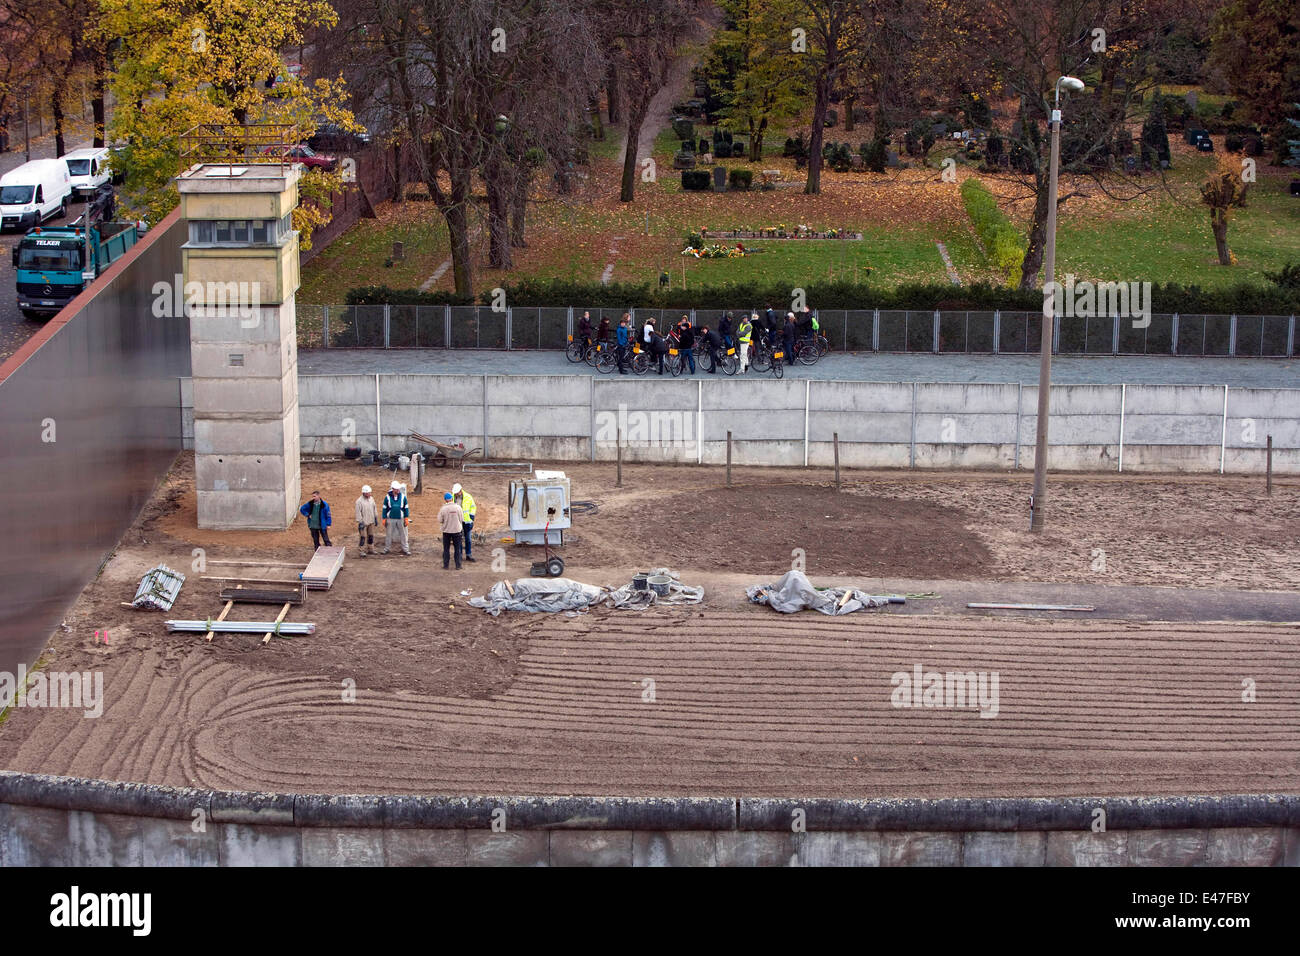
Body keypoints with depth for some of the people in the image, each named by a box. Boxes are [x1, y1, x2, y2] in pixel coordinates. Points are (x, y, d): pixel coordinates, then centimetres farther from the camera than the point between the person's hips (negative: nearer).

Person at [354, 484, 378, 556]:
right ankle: (362, 551, -1)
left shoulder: (371, 499, 8)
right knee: (363, 536, -5)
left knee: (371, 535, 12)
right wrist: (360, 522, -16)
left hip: (371, 521, 6)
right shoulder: (359, 501, -11)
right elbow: (358, 512, -12)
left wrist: (376, 519, 15)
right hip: (364, 522, -6)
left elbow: (374, 509, 16)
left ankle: (371, 549, 21)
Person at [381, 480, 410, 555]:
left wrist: (406, 518, 0)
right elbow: (385, 509, 3)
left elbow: (406, 508, 5)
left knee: (403, 535, 2)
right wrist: (384, 519, 0)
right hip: (390, 519, 0)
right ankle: (387, 549, 16)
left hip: (400, 519, 0)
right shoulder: (387, 497, -2)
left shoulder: (403, 496, 0)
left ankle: (406, 549, 6)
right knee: (389, 535, 6)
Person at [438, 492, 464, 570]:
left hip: (446, 531, 0)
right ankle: (458, 565, 11)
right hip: (456, 530, 0)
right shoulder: (458, 507, -9)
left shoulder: (443, 509, -11)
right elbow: (461, 519, -2)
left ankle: (445, 565, 11)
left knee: (446, 549, 10)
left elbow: (440, 520, -5)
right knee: (457, 549, 10)